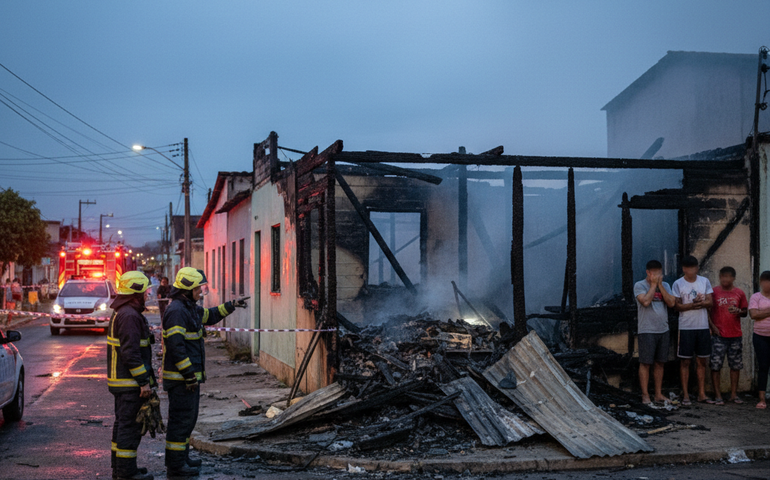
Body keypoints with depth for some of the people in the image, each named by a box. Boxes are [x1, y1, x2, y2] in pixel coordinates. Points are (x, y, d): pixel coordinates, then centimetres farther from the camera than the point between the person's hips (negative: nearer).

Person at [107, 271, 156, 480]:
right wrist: (144, 381, -21)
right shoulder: (129, 316, -19)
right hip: (130, 383, -11)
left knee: (123, 423, 16)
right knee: (130, 425, -5)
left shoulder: (120, 314, 16)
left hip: (121, 381, 11)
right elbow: (131, 353, -24)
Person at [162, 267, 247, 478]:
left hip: (190, 375, 11)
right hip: (180, 378, -11)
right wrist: (190, 375, -24)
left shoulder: (190, 308, 13)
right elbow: (176, 346, -25)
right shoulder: (176, 311, -19)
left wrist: (231, 306, 28)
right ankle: (175, 467, 1)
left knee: (188, 418, 19)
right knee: (181, 420, -5)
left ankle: (181, 458, 30)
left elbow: (209, 316, 34)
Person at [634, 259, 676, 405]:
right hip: (647, 331, -5)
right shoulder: (640, 285, -4)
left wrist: (660, 285, -6)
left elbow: (672, 303, -3)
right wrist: (653, 285, -10)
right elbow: (645, 301, -20)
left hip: (663, 330, 5)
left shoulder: (665, 286, 11)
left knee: (660, 363, 9)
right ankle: (645, 395, 3)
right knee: (645, 363, -3)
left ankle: (658, 394, 16)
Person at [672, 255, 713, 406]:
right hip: (686, 327, -3)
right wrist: (695, 304, -19)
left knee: (702, 361, 7)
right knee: (685, 361, -1)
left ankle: (701, 393, 14)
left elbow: (709, 303, 2)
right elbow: (677, 306, -6)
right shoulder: (678, 284, -1)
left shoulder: (705, 281, 7)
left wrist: (697, 303, -17)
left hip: (703, 327, 3)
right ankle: (685, 395, 4)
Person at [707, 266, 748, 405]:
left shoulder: (739, 293, 7)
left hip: (736, 335, 3)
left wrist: (739, 311, -10)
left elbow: (745, 311, 13)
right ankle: (717, 396, 0)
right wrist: (712, 326, -9)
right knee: (715, 366, -5)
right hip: (719, 335, -3)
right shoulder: (714, 292, 0)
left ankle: (734, 394, 16)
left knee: (735, 365, 6)